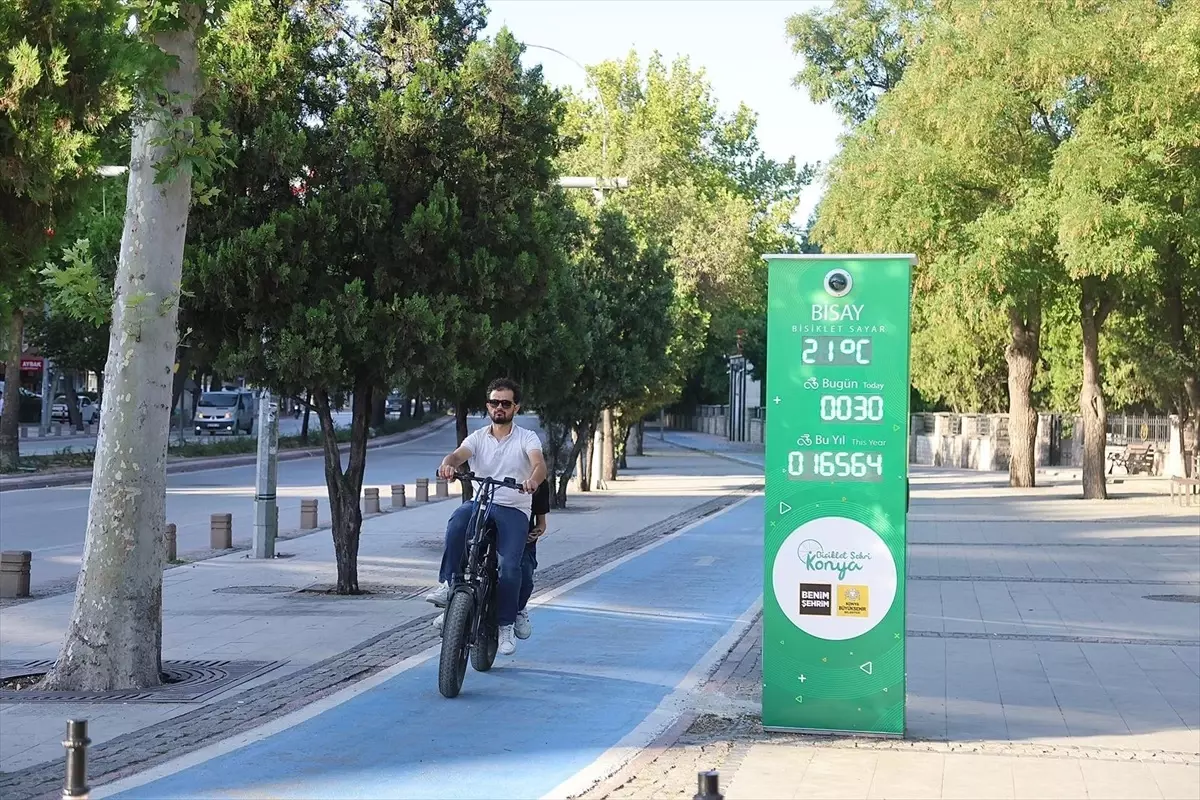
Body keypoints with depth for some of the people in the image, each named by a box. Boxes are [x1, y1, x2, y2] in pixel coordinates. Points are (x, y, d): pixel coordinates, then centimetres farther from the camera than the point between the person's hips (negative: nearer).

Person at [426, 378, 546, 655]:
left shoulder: (527, 438, 4)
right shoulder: (478, 438, 11)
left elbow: (539, 464, -15)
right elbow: (458, 455, -9)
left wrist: (533, 480, -40)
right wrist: (448, 464, -35)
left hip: (514, 510, -2)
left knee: (509, 567, -21)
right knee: (459, 518, -34)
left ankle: (506, 626, -4)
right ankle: (447, 584, -30)